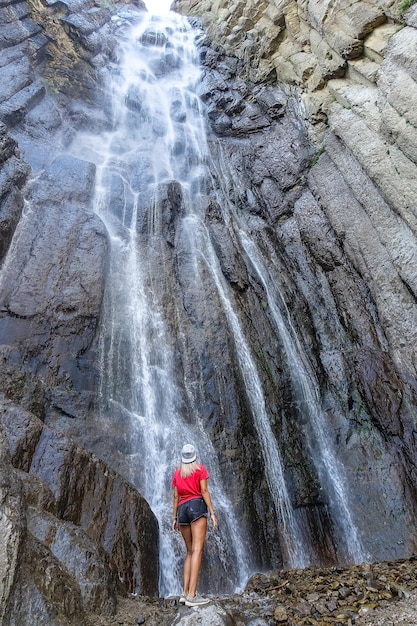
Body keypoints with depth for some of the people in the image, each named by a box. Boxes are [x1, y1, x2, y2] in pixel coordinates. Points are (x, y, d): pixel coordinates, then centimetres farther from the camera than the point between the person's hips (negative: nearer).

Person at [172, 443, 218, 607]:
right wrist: (212, 512, -5)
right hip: (197, 506, -5)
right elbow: (204, 491, -4)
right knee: (197, 550, -10)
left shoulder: (177, 473, 16)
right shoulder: (200, 469, 5)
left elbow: (176, 496, 13)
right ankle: (191, 595, -17)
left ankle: (185, 593, 6)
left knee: (190, 552, 12)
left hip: (182, 509, 5)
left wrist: (174, 517, 16)